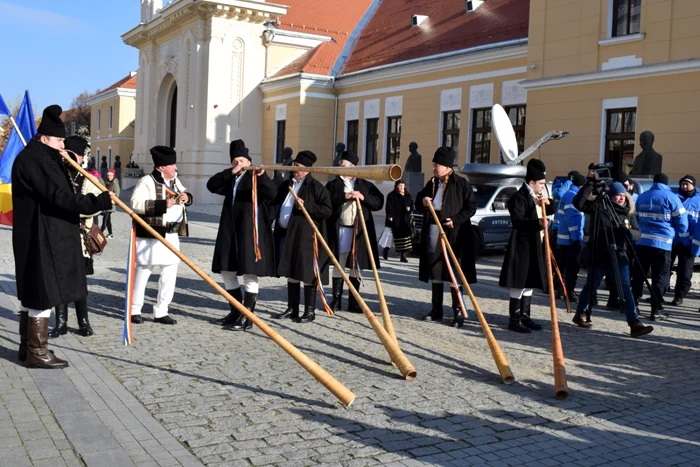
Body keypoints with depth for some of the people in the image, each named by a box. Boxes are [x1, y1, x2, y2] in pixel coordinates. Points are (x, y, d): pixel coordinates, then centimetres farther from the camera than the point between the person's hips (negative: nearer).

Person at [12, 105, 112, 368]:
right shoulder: (35, 160, -17)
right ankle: (37, 352, 4)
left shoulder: (37, 158, 17)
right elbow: (59, 197, -24)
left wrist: (61, 162, 8)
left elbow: (56, 193, 16)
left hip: (40, 237, 11)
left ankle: (27, 347, 25)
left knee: (32, 292, 15)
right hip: (43, 239, -11)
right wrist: (98, 203, -22)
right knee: (44, 293, -4)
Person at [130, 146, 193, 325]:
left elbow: (186, 195, 27)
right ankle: (134, 310, 17)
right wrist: (162, 205, -26)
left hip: (171, 235, 7)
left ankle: (161, 312, 16)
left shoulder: (175, 181, 13)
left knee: (170, 273, 7)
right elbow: (136, 204, -22)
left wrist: (187, 197, 2)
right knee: (143, 271, 4)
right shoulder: (147, 181, -12)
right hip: (150, 235, -7)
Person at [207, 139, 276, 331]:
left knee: (249, 274, -5)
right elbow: (211, 185, -2)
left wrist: (261, 176, -36)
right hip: (230, 231, 7)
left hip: (250, 231, -7)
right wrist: (231, 172, -13)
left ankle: (247, 317, -1)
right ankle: (236, 312, 24)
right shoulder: (230, 179, 16)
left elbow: (271, 193, -19)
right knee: (227, 272, 12)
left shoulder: (256, 178, 0)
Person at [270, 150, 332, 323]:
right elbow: (273, 200, 25)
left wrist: (306, 207, -21)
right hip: (286, 234, 7)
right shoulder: (287, 184, 14)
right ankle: (292, 308, 23)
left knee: (306, 273, -2)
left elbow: (327, 210, -11)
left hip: (305, 236, -7)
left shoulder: (315, 186, -7)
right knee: (290, 272, 13)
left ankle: (310, 311, 7)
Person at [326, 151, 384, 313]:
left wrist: (364, 197, -13)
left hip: (360, 231, 1)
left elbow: (379, 202, 2)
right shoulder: (333, 184, 7)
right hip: (339, 230, -1)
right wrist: (344, 197, -19)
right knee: (338, 264, 5)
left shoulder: (365, 185, 10)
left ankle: (354, 301, 15)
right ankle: (336, 299, 14)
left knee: (356, 266, 6)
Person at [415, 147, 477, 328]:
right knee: (435, 272, 10)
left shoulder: (461, 184, -6)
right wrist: (422, 201, -5)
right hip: (432, 232, 6)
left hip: (453, 234, -6)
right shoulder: (431, 183, 10)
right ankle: (436, 309, 19)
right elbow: (418, 204, 18)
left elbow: (471, 206, -5)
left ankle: (458, 311, 4)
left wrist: (456, 220, -17)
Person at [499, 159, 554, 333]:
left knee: (530, 282, 14)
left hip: (535, 246, 10)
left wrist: (548, 203, -1)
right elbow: (517, 220, -25)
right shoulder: (519, 197, -14)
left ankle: (525, 316, 23)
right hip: (522, 246, -9)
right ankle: (514, 319, 0)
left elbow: (551, 212, 20)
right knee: (519, 283, -5)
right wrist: (537, 222, -39)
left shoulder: (539, 196, 16)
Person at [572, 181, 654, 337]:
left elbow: (638, 234, 5)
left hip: (620, 257, 3)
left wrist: (628, 231, -18)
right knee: (591, 286, 10)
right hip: (599, 255, -3)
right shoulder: (598, 207, -2)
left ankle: (635, 324, -7)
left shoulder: (629, 213, 8)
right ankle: (581, 314, 30)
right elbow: (578, 203, -14)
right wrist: (590, 185, -19)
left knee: (626, 289, -4)